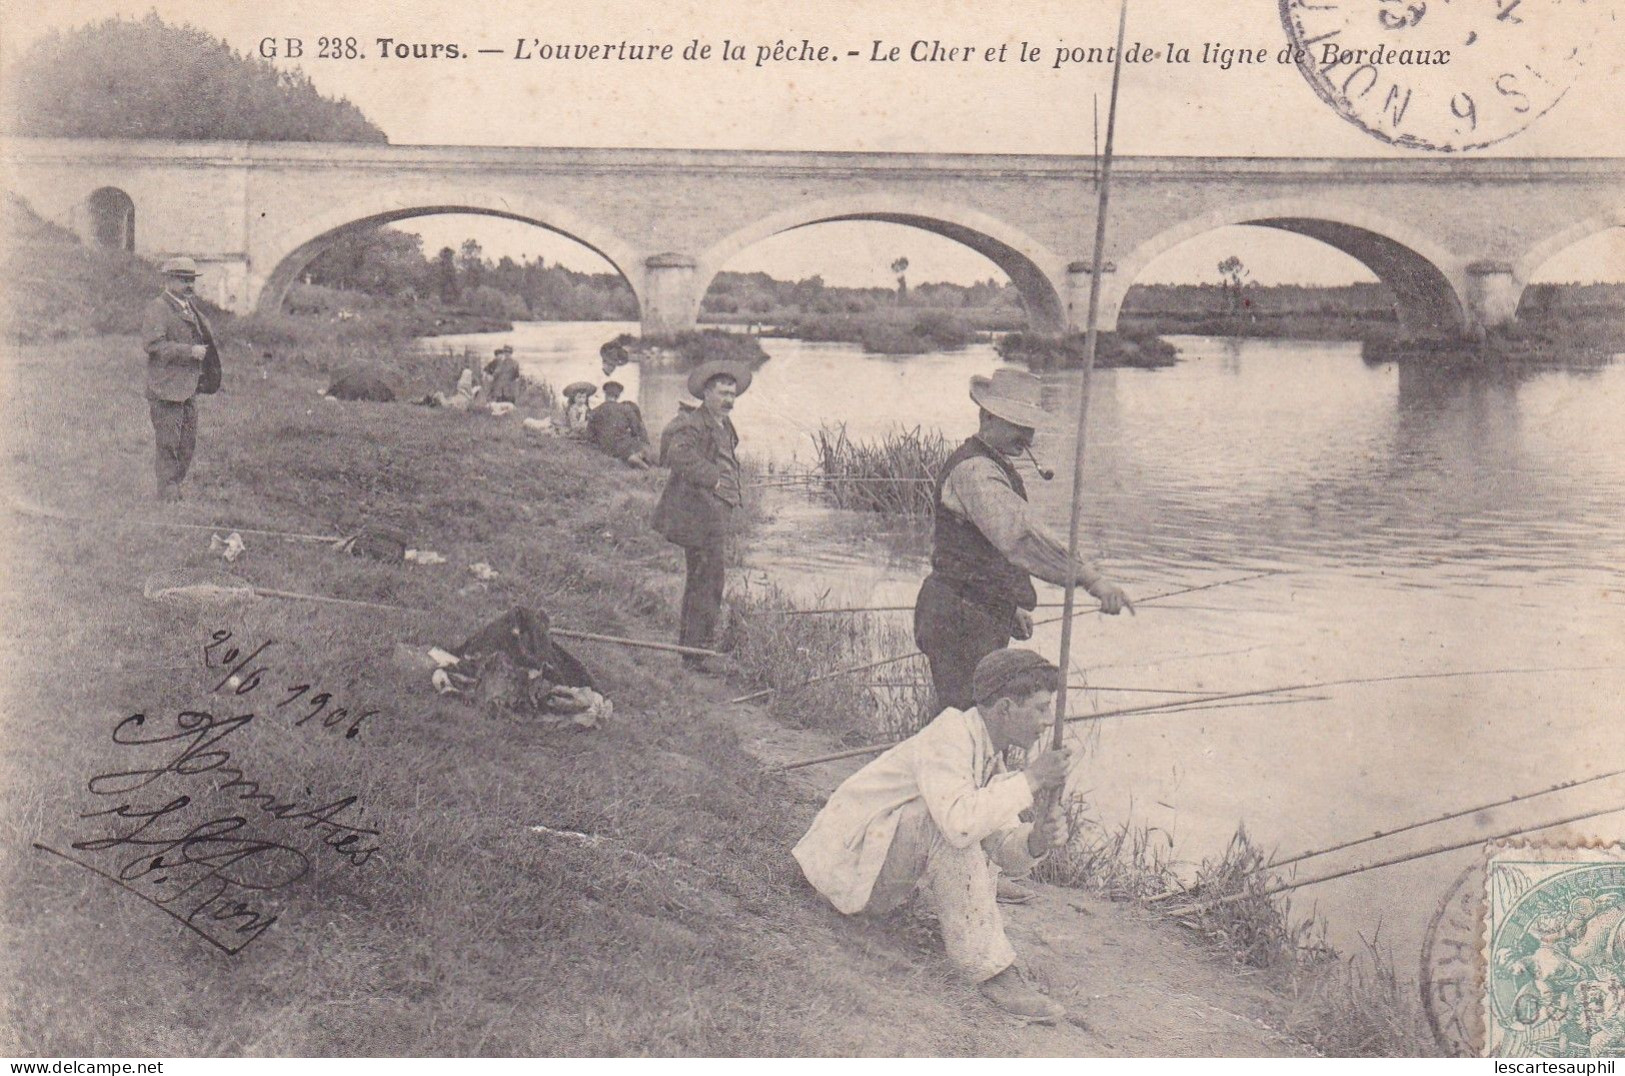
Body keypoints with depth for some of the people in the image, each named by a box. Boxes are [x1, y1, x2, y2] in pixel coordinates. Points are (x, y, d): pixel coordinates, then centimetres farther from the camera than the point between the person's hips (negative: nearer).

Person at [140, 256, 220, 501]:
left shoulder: (190, 307, 18)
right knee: (168, 444, -5)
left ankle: (174, 488, 20)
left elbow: (205, 339, 33)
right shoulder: (156, 309, -9)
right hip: (166, 389, -8)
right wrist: (189, 351, -21)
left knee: (188, 443, 10)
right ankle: (168, 491, 1)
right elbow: (152, 344, -21)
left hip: (189, 388, 8)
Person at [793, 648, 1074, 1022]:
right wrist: (1030, 781, -29)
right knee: (954, 825, -30)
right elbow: (959, 822, -38)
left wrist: (1036, 840, -18)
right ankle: (991, 971, -27)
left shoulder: (990, 753, 7)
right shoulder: (949, 736, -22)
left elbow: (1002, 844, 3)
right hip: (846, 860, -9)